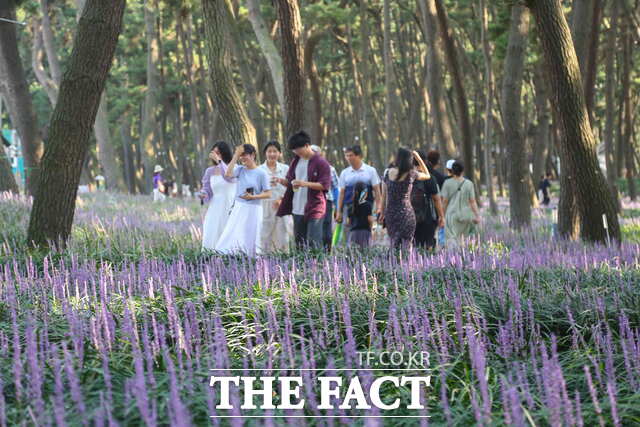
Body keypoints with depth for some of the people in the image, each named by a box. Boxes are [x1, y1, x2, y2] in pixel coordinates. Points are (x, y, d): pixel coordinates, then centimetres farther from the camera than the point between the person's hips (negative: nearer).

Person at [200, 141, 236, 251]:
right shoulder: (210, 171, 9)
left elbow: (229, 177, -24)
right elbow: (207, 191, 12)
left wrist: (218, 160, -26)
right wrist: (203, 195, -11)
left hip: (230, 209, -3)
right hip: (215, 210, 3)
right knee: (211, 244, -6)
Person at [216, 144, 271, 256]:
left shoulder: (261, 173, -5)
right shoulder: (240, 169, 7)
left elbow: (268, 194, -6)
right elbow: (228, 174, -12)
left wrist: (253, 197, -19)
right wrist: (235, 156, -8)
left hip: (253, 209, -3)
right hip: (238, 208, 4)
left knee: (250, 240, 2)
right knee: (231, 237, -3)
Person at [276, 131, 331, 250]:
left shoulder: (321, 163, -8)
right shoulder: (296, 161, 13)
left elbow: (325, 185, -13)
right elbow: (290, 181, 22)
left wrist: (305, 183, -22)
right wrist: (281, 181, -1)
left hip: (314, 209, -7)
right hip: (297, 210, 7)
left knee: (313, 244, -9)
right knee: (299, 242, 10)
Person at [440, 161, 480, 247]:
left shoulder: (447, 183, -3)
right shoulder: (469, 184, 1)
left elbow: (445, 201, -3)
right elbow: (472, 202, 0)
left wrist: (443, 215, 5)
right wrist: (477, 216, 3)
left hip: (451, 214, -2)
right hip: (465, 215, 2)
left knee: (451, 238, -8)